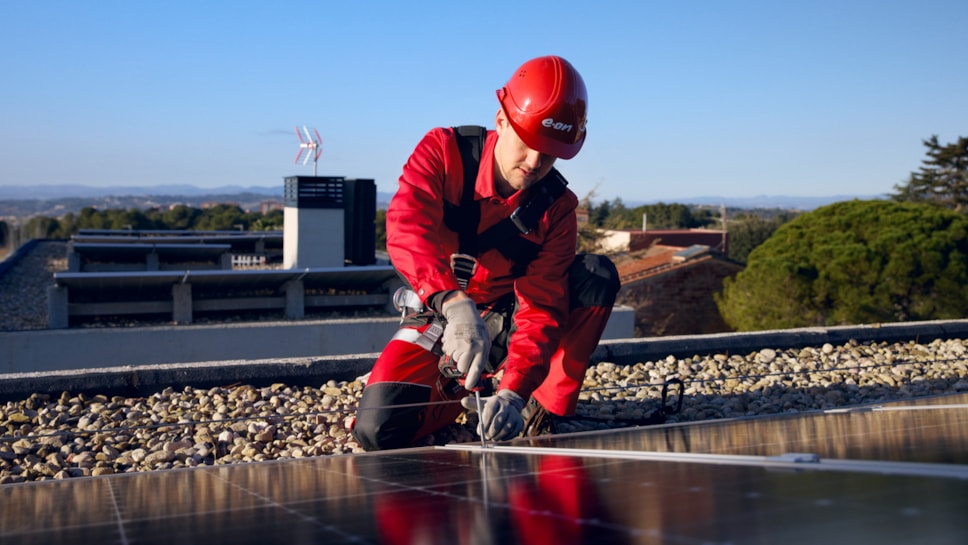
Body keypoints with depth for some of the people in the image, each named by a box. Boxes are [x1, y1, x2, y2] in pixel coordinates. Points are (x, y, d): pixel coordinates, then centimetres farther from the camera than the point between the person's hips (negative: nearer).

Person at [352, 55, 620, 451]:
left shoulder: (557, 208, -15)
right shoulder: (444, 150, -19)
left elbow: (541, 306, -23)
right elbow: (405, 228, -37)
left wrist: (514, 391, -40)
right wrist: (454, 303, -55)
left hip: (505, 322, 1)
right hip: (437, 318, -1)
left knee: (598, 275, -23)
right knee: (379, 432, -22)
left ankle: (547, 409, -14)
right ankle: (461, 389, 9)